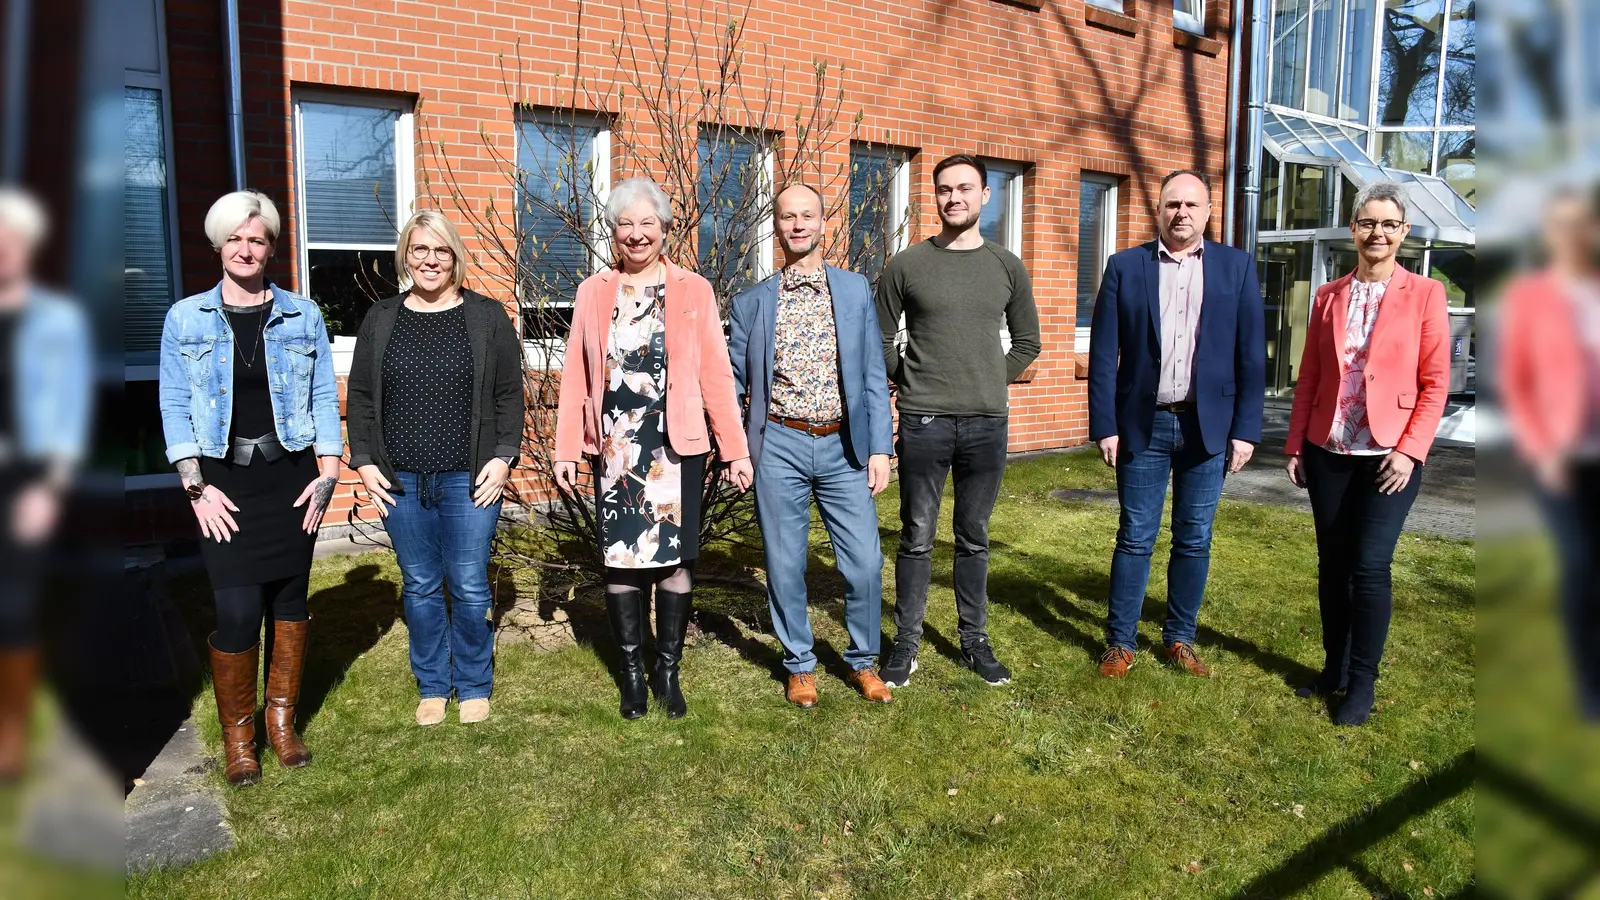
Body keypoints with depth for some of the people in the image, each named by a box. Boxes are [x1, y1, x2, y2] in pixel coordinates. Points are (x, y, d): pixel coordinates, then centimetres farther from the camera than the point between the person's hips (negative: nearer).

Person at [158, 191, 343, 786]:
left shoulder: (302, 316, 5)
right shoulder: (185, 319, 3)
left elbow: (324, 397, 5)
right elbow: (175, 406, 2)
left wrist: (328, 473, -3)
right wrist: (197, 486, -6)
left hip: (292, 477, 1)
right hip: (226, 481, -1)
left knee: (290, 599, 7)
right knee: (238, 611, -7)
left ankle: (283, 720, 24)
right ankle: (237, 733, 13)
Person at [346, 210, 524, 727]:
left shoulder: (487, 317, 2)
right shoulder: (381, 320, 9)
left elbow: (509, 396, 2)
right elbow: (361, 398, 10)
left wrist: (503, 457, -7)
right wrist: (364, 461, 1)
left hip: (469, 480, -2)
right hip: (400, 481, 2)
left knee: (469, 588, 2)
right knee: (419, 588, 10)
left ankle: (473, 686, 20)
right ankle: (432, 687, 25)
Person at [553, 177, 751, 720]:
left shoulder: (693, 291, 3)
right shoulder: (593, 293, 8)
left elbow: (716, 373, 0)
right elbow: (575, 376, 6)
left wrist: (736, 450, -4)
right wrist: (566, 450, 1)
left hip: (677, 445, -1)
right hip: (614, 447, 2)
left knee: (674, 558, 2)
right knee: (620, 559, 7)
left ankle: (668, 670, 18)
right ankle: (632, 671, 21)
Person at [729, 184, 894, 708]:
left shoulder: (856, 291, 7)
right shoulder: (752, 303, 5)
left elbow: (873, 376, 6)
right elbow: (734, 382, 8)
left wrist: (880, 448, -1)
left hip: (844, 447, 1)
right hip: (779, 447, 0)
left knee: (864, 564, 0)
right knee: (785, 566, 6)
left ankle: (863, 662, 23)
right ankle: (799, 665, 26)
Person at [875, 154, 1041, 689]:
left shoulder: (1007, 267, 7)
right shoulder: (907, 265, 1)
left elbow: (1027, 341, 15)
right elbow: (881, 340, 8)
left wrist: (992, 383, 6)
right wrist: (912, 383, 0)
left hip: (987, 423, 2)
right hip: (923, 422, -2)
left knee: (974, 539, 11)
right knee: (917, 538, 4)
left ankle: (975, 642, 23)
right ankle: (906, 643, 16)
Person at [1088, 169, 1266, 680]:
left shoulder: (1236, 267, 5)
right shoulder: (1125, 267, 2)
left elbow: (1251, 356, 3)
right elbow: (1103, 354, 0)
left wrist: (1246, 429, -2)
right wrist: (1104, 426, -5)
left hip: (1208, 426, 1)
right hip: (1144, 425, -1)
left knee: (1194, 540, 9)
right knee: (1135, 538, 4)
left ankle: (1180, 639, 23)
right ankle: (1120, 642, 15)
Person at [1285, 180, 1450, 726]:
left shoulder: (1424, 295, -1)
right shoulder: (1328, 297, 8)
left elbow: (1436, 383, -4)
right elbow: (1309, 377, 9)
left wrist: (1410, 452, -12)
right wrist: (1295, 446, 6)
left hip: (1389, 455, -3)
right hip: (1328, 454, 4)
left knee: (1370, 567, -7)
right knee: (1332, 564, 9)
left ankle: (1362, 685, 7)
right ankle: (1334, 670, 23)